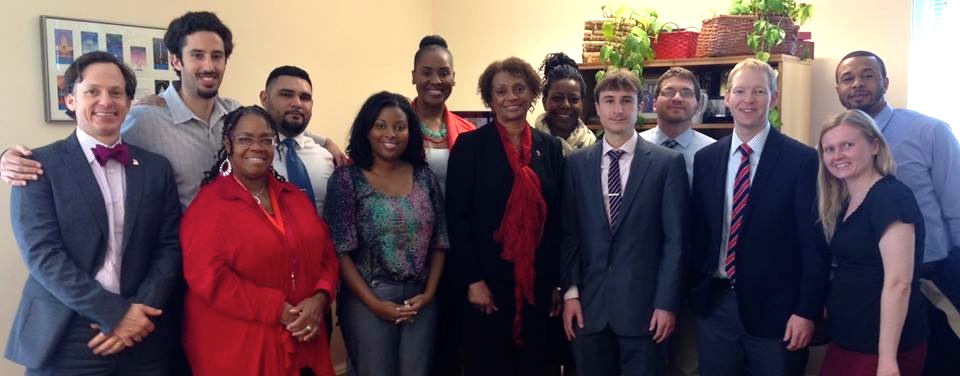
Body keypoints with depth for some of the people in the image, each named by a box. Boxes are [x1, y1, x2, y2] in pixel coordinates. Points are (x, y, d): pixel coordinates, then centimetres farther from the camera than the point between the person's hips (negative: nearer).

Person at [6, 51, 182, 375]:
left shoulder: (156, 167, 8)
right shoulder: (40, 165, -2)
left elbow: (170, 246, 3)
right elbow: (42, 253, -11)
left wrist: (140, 311, -11)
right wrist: (115, 313, -16)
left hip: (142, 337, 3)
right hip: (63, 340, -3)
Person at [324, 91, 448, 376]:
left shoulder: (425, 177, 5)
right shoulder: (347, 178, -4)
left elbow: (439, 243, 7)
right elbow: (341, 251, -8)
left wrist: (429, 293, -4)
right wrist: (374, 303, -12)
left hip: (420, 300, 3)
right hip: (366, 301, -3)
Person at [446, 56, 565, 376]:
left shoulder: (550, 147, 6)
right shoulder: (470, 145, -4)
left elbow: (558, 218, 7)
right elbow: (457, 218, -8)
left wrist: (558, 282, 5)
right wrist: (472, 280, -13)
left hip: (537, 282, 4)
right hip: (487, 281, -3)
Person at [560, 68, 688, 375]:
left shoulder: (668, 163, -1)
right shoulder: (576, 163, 7)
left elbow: (675, 239, -3)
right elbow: (568, 233, 6)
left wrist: (666, 303, -7)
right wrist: (570, 292, 0)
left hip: (644, 305, -2)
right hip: (589, 304, 2)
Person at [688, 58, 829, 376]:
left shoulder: (802, 159, -6)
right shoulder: (706, 158, 5)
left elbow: (813, 243, -7)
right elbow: (697, 229, 9)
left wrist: (806, 311, -11)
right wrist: (694, 290, 6)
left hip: (774, 307, -3)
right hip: (714, 303, 4)